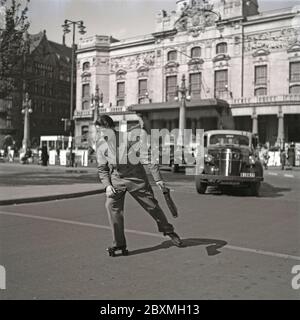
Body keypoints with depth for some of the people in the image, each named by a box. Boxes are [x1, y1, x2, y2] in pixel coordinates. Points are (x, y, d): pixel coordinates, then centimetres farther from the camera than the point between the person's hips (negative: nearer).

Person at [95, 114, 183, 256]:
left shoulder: (128, 138, -16)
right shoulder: (100, 144, -4)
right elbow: (102, 169, 7)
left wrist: (158, 178, -10)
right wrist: (107, 185, -9)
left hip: (136, 177, -2)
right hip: (116, 179, 3)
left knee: (152, 205, 6)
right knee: (112, 205, -17)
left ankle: (168, 230, 31)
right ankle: (119, 244, -6)